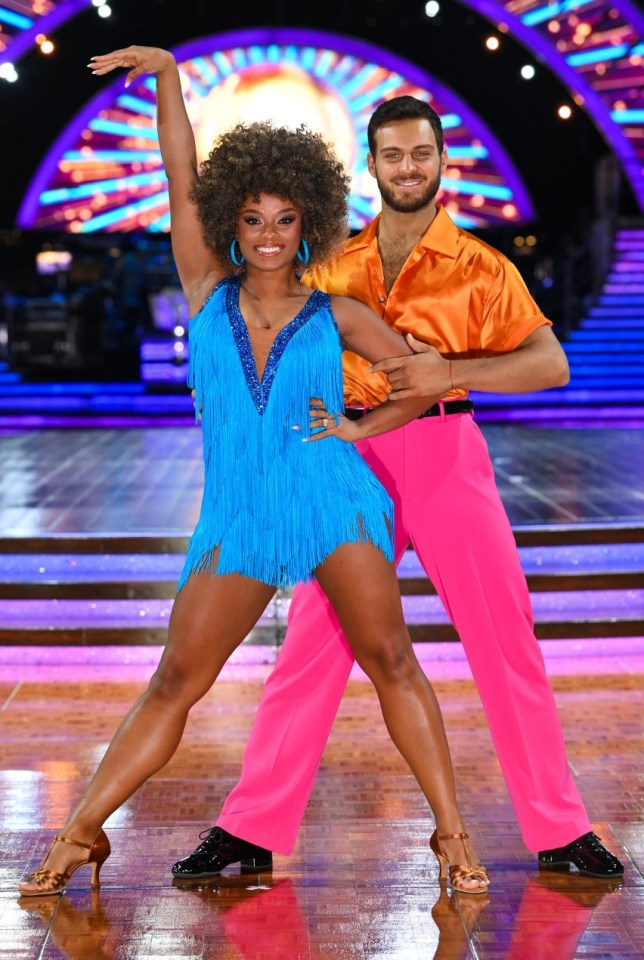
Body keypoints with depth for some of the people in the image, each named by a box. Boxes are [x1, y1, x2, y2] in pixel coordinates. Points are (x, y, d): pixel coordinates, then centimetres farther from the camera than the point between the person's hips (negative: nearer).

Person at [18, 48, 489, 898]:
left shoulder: (336, 315, 5)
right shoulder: (208, 292, 7)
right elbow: (183, 183, 2)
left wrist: (362, 424, -1)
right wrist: (167, 73, 0)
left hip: (333, 503, -1)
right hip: (236, 524, 1)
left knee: (391, 661, -6)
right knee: (175, 683, 2)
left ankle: (452, 836, 3)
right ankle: (80, 835, 9)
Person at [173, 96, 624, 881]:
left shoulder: (481, 268, 2)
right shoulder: (335, 266, 11)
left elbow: (550, 363, -7)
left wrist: (452, 370, -20)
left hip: (446, 453, -2)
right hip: (356, 458, 2)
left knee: (506, 641, 2)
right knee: (311, 643, 2)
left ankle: (560, 831, 13)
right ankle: (250, 828, 11)